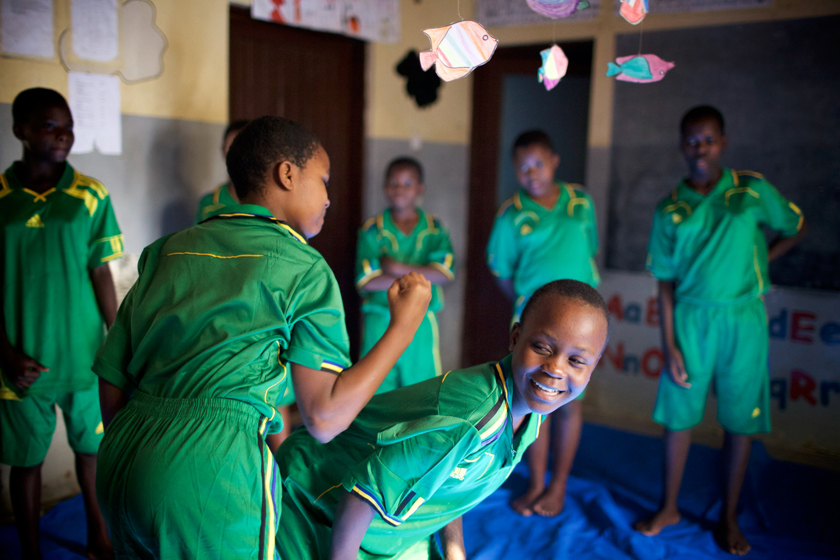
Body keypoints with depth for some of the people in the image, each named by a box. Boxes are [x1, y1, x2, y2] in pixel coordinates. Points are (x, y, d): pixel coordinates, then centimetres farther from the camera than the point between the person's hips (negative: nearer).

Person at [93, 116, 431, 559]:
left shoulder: (169, 250, 12)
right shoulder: (303, 267, -3)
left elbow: (112, 383, 11)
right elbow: (323, 418, -9)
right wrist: (405, 323, 0)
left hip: (123, 459, 6)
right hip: (211, 474, -5)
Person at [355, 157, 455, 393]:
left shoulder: (433, 229, 4)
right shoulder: (373, 230, -1)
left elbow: (446, 273, -11)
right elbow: (365, 281, -13)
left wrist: (398, 268, -15)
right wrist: (419, 277, -12)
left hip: (421, 323, 1)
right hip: (380, 322, -1)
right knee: (377, 389, 6)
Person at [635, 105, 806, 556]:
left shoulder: (753, 190, 0)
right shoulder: (670, 209, 1)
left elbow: (795, 228, 14)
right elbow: (665, 282, 2)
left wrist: (757, 262, 1)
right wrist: (669, 345, -3)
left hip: (743, 320, 0)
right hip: (691, 320, 1)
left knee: (739, 421, 7)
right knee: (679, 415, 8)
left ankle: (729, 518, 24)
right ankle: (669, 508, 25)